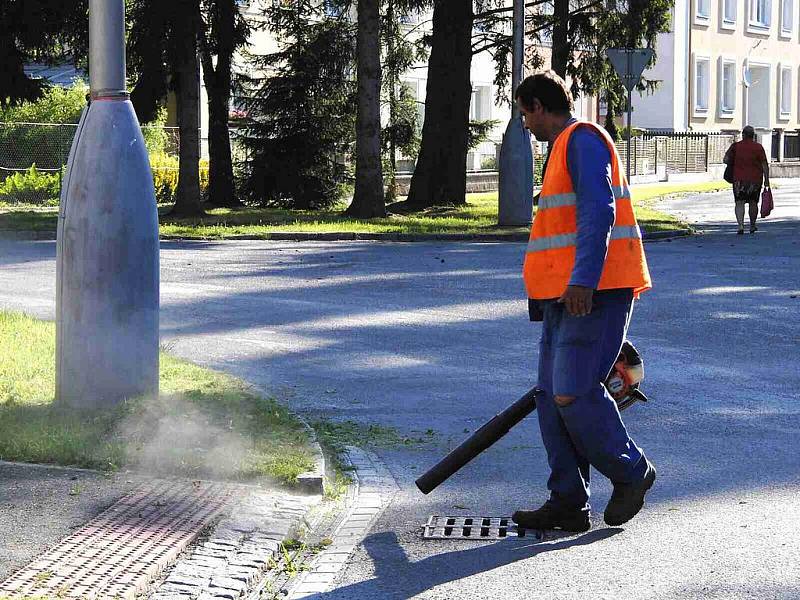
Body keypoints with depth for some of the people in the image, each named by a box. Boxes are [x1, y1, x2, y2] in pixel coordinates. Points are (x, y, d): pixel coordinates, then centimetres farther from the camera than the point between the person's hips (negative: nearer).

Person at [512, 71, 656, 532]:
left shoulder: (582, 139, -8)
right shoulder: (567, 147, 25)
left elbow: (598, 213, -20)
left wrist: (583, 281, -28)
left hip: (594, 291, -10)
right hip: (569, 294, 10)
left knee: (573, 395, -14)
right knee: (552, 396, 5)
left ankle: (631, 472, 5)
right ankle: (568, 503, 7)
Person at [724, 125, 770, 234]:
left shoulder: (735, 146, -1)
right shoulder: (758, 147, -1)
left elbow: (726, 160, -4)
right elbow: (765, 165, -4)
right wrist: (766, 180, 0)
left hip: (739, 179, -1)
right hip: (755, 179, 1)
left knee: (739, 203, -3)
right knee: (753, 203, 15)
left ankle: (741, 226, -20)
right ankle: (752, 225, 28)